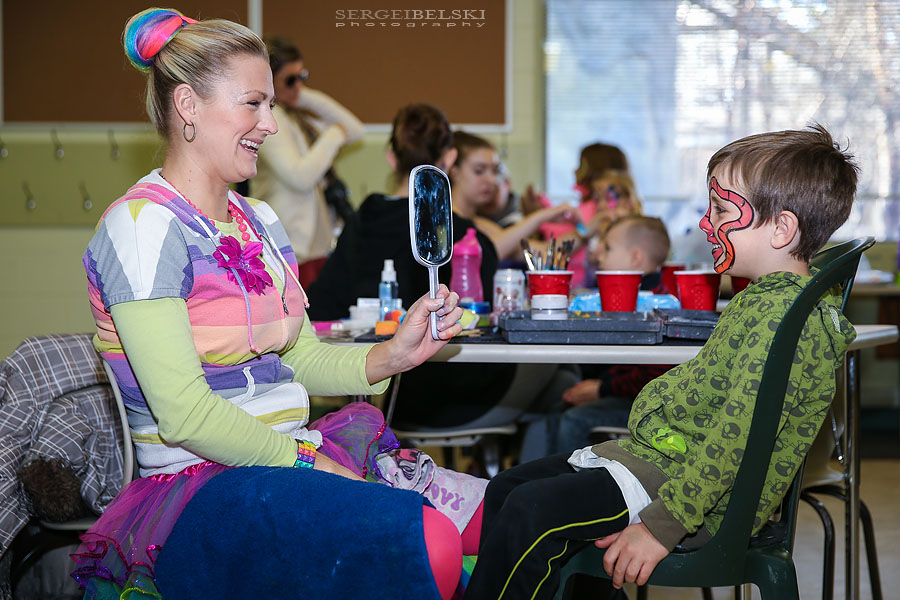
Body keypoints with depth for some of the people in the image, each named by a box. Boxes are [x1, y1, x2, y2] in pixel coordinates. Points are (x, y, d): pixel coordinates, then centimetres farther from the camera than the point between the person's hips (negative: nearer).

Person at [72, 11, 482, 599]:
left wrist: (394, 355, -3)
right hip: (200, 483, -9)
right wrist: (310, 462, -18)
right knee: (431, 545, -28)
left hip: (299, 456, 9)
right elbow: (184, 412, -19)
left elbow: (303, 362, 15)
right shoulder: (142, 226, -11)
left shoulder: (260, 221, 17)